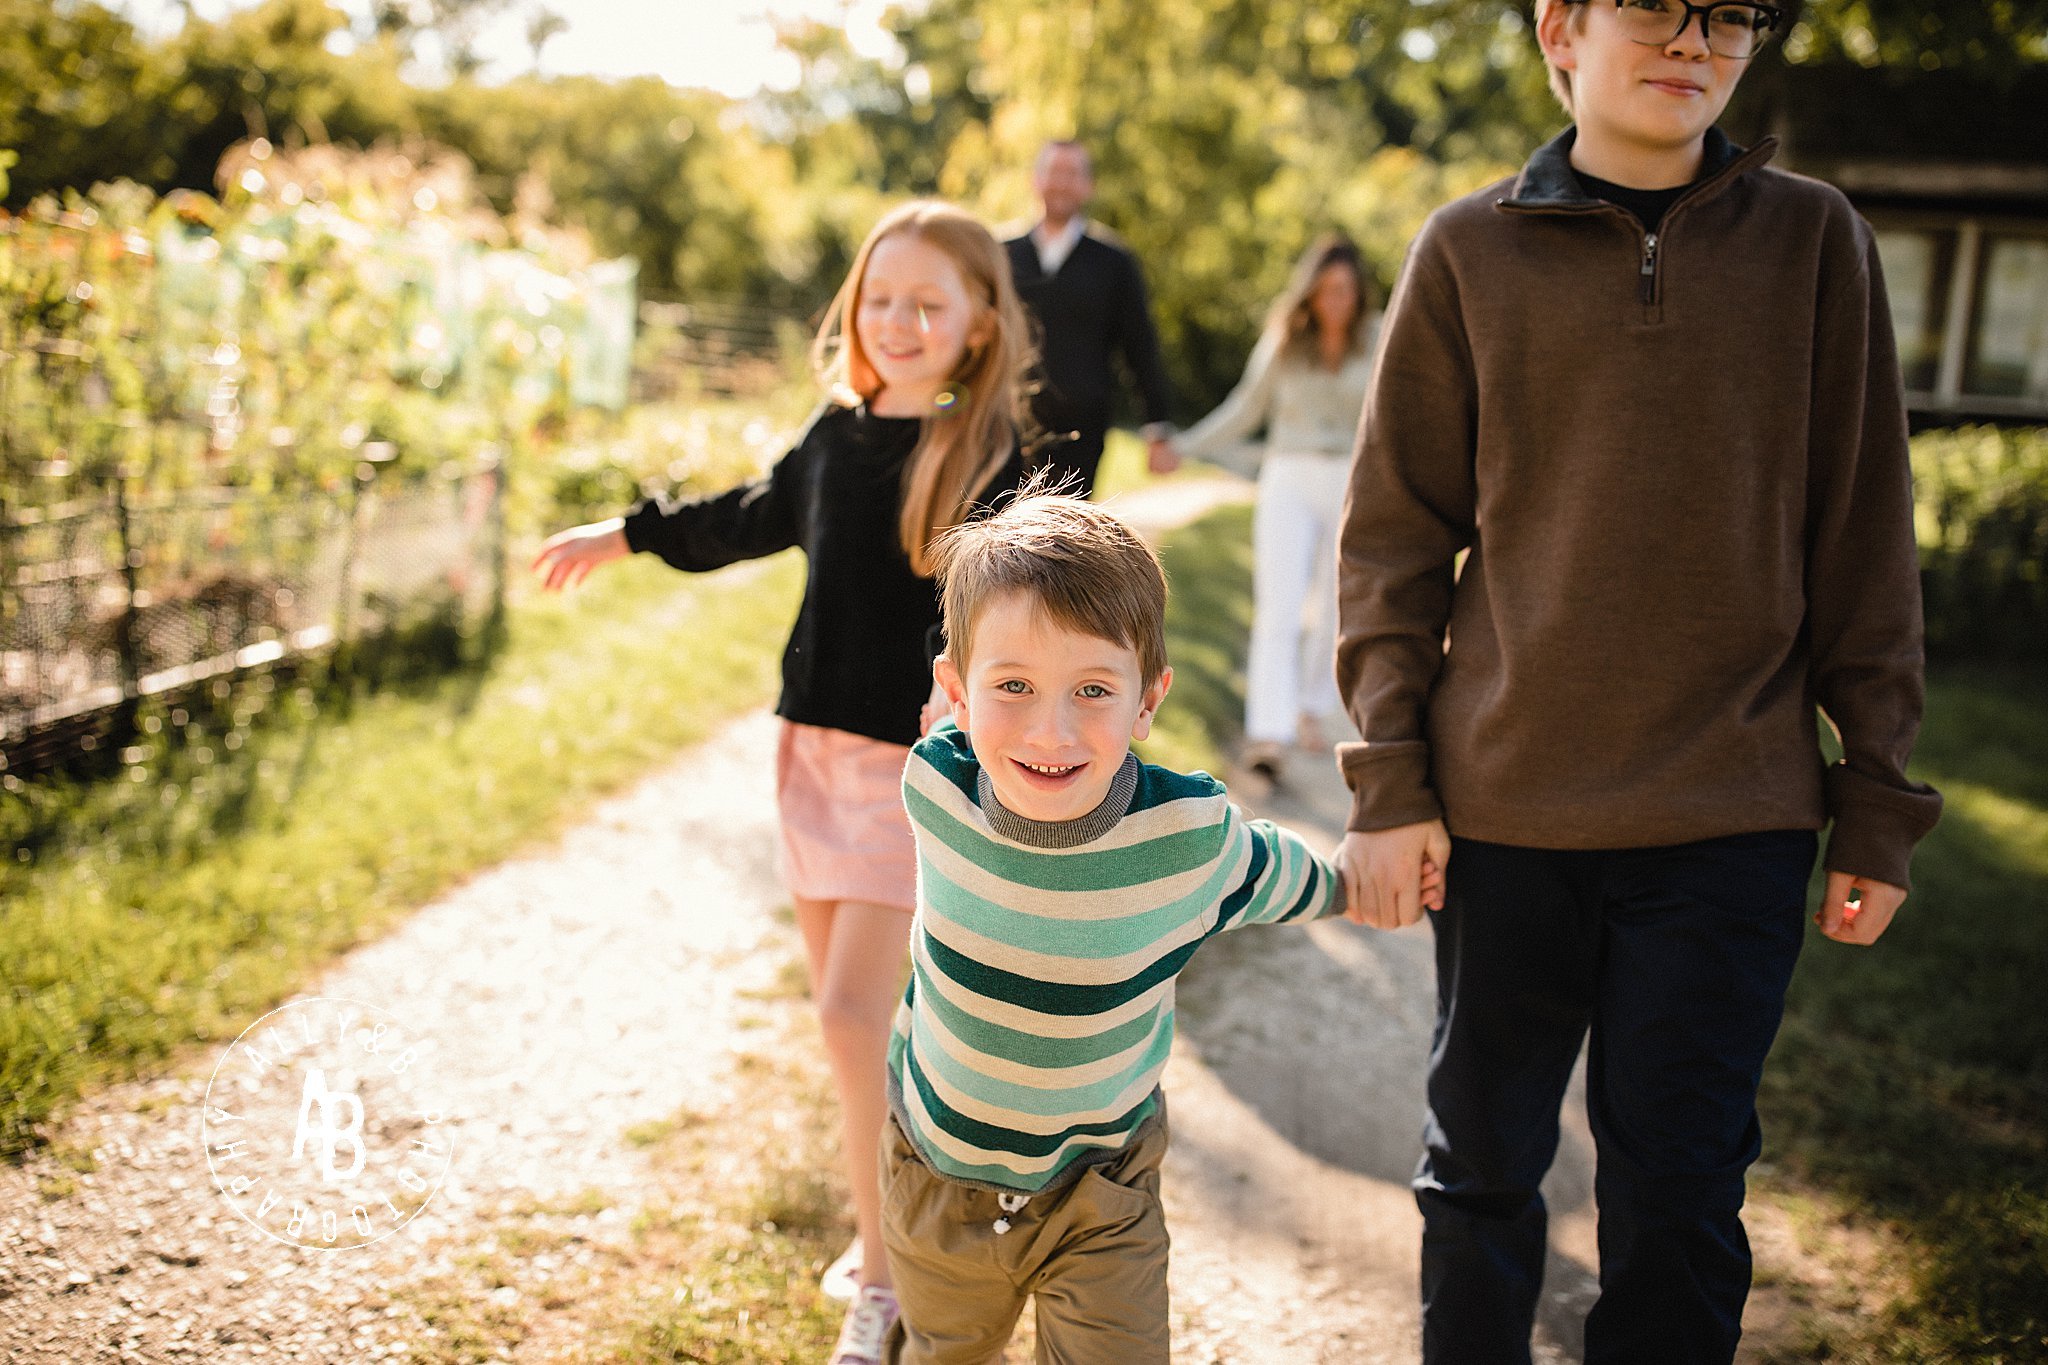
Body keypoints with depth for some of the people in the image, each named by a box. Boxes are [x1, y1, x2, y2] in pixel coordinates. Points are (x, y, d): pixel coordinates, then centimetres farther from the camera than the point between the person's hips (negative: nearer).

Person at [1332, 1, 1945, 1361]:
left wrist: (1879, 798, 3)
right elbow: (1395, 535, 3)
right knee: (1485, 1165, 12)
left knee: (1679, 1191, 8)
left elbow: (1862, 538, 4)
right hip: (1505, 807, 0)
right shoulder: (1469, 252, 3)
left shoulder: (1812, 240, 4)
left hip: (1734, 820, 0)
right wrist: (1391, 783, -3)